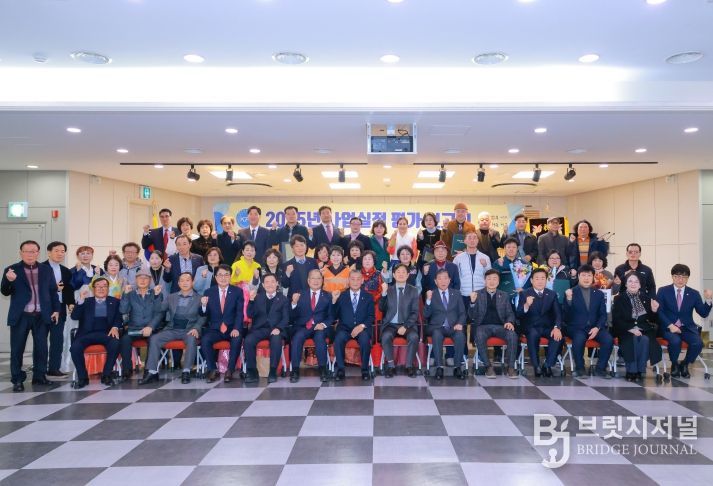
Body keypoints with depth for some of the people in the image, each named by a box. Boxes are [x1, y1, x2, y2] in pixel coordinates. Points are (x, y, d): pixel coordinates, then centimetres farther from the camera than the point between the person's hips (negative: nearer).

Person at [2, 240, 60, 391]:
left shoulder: (46, 270, 9)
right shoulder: (11, 270, 2)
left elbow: (53, 291, 11)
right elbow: (5, 292, -3)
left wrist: (56, 310, 2)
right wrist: (9, 281, -23)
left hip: (42, 316, 2)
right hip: (20, 316, -2)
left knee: (41, 347, 7)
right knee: (17, 349, 1)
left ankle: (39, 376, 18)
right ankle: (17, 380, 9)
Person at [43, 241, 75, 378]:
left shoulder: (66, 271, 14)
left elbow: (69, 290, 12)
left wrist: (71, 303, -4)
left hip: (60, 309, 5)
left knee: (58, 339, 6)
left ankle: (54, 368, 12)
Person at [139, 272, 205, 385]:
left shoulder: (199, 298, 7)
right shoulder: (171, 297, 17)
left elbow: (202, 317, -2)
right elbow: (160, 311, 9)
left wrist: (196, 328, -17)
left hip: (189, 330, -3)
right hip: (172, 329, 3)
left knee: (192, 339, -36)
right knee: (154, 339, -20)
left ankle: (186, 372, -31)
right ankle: (152, 372, -18)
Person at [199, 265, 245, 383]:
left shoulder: (237, 291, 4)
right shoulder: (209, 292, 8)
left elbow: (240, 313, -4)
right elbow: (204, 314, 5)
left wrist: (236, 329, -20)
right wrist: (203, 305, -18)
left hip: (232, 329, -1)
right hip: (214, 329, 1)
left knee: (237, 339, -31)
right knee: (204, 340, -27)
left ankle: (230, 370, -16)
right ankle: (213, 370, -11)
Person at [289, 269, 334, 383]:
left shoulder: (328, 296, 15)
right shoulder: (301, 296, 17)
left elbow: (331, 316, 7)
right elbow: (293, 317, 9)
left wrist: (324, 324, -13)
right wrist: (294, 303, -9)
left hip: (321, 328, -1)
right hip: (303, 327, 1)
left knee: (319, 336, -34)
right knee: (297, 337, -31)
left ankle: (323, 370, -27)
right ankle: (295, 370, -27)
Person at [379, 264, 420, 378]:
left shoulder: (413, 291, 8)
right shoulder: (388, 289, 10)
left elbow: (415, 313, 1)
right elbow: (381, 309, 0)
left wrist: (405, 326, -14)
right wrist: (384, 293, -14)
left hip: (407, 325, 0)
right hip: (391, 324, 0)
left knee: (414, 337, -32)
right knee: (386, 336, -32)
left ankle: (409, 366, -17)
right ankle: (391, 366, -19)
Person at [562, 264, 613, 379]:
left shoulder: (599, 294, 14)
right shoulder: (570, 293, 3)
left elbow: (603, 315, 10)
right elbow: (566, 317, -6)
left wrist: (597, 328, -10)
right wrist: (568, 299, -23)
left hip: (594, 327, 3)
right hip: (576, 327, -3)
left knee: (609, 339, -25)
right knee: (579, 338, -35)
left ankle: (600, 368, -4)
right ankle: (579, 368, -13)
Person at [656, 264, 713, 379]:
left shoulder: (694, 293, 7)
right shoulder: (663, 291, 1)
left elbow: (703, 314, 2)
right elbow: (659, 311, -5)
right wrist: (670, 326, -18)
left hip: (687, 327, 2)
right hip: (668, 327, -2)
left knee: (698, 343, -27)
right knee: (675, 341, -33)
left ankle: (685, 364, 4)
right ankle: (674, 365, -1)